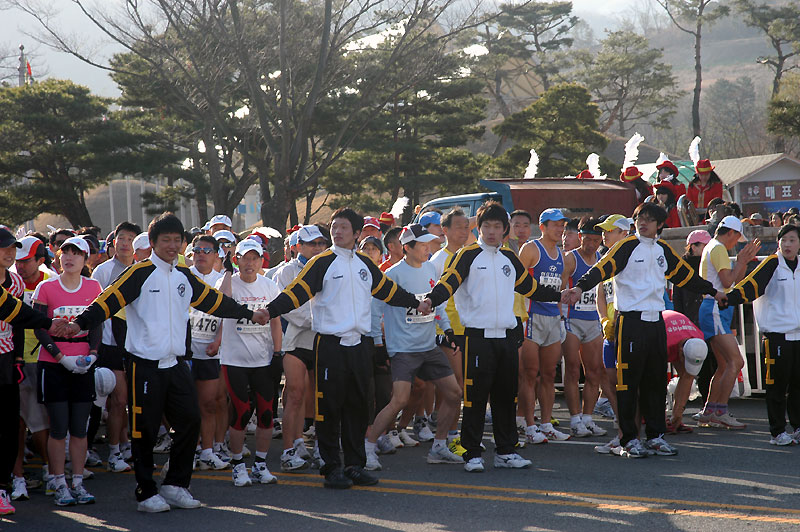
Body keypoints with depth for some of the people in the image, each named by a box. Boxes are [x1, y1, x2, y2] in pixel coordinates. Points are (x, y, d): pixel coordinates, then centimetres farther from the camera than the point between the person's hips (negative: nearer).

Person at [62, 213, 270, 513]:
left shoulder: (184, 276, 12)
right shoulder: (140, 273, -7)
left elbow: (213, 301, 24)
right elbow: (110, 300, -16)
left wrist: (249, 314, 31)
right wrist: (80, 324, -29)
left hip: (176, 363, 6)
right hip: (145, 364, -6)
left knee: (190, 421, 3)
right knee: (145, 429, -1)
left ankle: (176, 485, 15)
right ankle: (146, 492, 10)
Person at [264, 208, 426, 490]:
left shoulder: (364, 263, 13)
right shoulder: (322, 262, -3)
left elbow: (387, 290, 26)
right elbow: (297, 291, -10)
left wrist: (418, 304, 33)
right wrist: (270, 311, -24)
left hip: (358, 345, 5)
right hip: (330, 345, -5)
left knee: (358, 406, 8)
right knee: (329, 407, -3)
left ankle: (355, 465, 16)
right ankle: (332, 467, 5)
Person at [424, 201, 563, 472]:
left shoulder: (509, 258, 17)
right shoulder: (468, 255, -1)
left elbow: (530, 286, 28)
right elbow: (449, 282, -13)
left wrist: (560, 296, 30)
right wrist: (431, 300, -31)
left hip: (506, 335, 6)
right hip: (478, 336, -6)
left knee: (507, 395, 8)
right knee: (475, 396, -6)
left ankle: (505, 451, 17)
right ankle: (472, 454, 1)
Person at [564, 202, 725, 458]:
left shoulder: (663, 249, 14)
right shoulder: (626, 246, -4)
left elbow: (684, 274, 26)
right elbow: (603, 268, -17)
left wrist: (713, 292, 33)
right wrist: (580, 287, -34)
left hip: (656, 320, 6)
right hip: (630, 320, -6)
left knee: (656, 380, 9)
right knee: (628, 380, -4)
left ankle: (655, 436, 17)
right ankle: (629, 439, 2)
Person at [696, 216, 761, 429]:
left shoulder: (713, 248, 23)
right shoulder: (718, 249, -8)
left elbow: (737, 281, 24)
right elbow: (728, 281, -17)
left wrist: (744, 261, 13)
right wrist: (741, 261, -5)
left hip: (717, 312, 11)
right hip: (715, 310, -11)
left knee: (724, 365, 12)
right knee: (736, 361, -17)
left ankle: (708, 413, 13)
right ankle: (720, 411, -18)